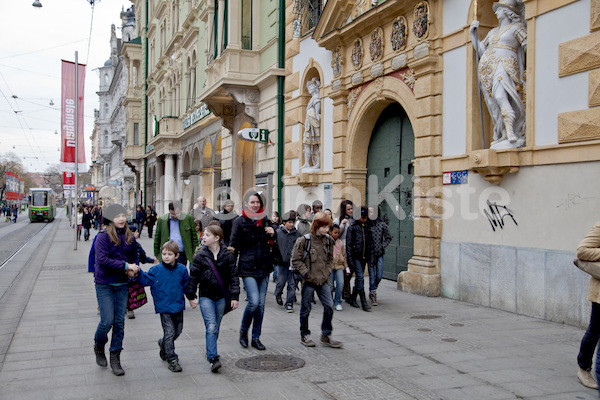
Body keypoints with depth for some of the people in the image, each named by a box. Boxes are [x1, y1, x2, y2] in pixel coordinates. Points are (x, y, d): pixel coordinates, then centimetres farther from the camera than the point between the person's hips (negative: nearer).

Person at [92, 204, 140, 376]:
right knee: (107, 321, -6)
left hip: (122, 284, 4)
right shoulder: (103, 236, -11)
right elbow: (102, 259, -20)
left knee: (119, 323, 5)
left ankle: (115, 359, 17)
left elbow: (134, 257, 17)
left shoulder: (130, 237, 5)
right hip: (104, 284, -4)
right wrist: (125, 265, -23)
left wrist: (132, 269, -4)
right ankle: (99, 346, 26)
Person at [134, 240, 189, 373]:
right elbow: (145, 280, -2)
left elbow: (187, 285, 10)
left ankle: (163, 344, 43)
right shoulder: (156, 270, -5)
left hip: (178, 306, 4)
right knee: (169, 333, -5)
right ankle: (172, 359, 5)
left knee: (178, 331, 15)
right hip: (164, 307, -3)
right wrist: (139, 272, -18)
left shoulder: (182, 269, 0)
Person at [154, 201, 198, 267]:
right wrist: (156, 254, 8)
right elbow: (157, 238, 9)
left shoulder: (188, 218, 0)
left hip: (182, 254, 0)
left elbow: (194, 236, 5)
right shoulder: (161, 220, 2)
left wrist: (194, 252, 2)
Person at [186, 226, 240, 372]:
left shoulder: (227, 255, -2)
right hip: (205, 296, -1)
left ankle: (210, 352, 31)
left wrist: (234, 297, -3)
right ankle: (213, 358, -13)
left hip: (221, 297, 2)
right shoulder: (200, 256, -3)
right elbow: (193, 277, 2)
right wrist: (191, 296, 1)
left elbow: (233, 276, 1)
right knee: (211, 327, -13)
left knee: (216, 327, 11)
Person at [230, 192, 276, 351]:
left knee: (261, 304, 6)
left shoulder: (265, 220, 9)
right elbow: (233, 245, -3)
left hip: (264, 267, 5)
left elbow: (274, 243, 22)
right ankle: (243, 330, 11)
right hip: (247, 268, -4)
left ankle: (256, 338, 18)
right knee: (254, 301, -15)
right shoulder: (240, 222, -3)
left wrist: (272, 233, -1)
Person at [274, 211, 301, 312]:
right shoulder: (278, 233, 0)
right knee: (281, 282, 3)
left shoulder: (297, 234, 3)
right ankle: (278, 295, 34)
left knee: (292, 284, 1)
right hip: (282, 263, -1)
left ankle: (289, 303, 12)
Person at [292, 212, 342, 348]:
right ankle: (304, 335, 24)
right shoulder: (304, 240, -12)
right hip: (308, 280, -4)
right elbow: (296, 260, -7)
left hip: (323, 280, 4)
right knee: (306, 309, 7)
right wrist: (306, 273, -12)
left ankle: (326, 336, 12)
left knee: (329, 306, -1)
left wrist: (327, 272, 4)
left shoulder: (328, 240, 4)